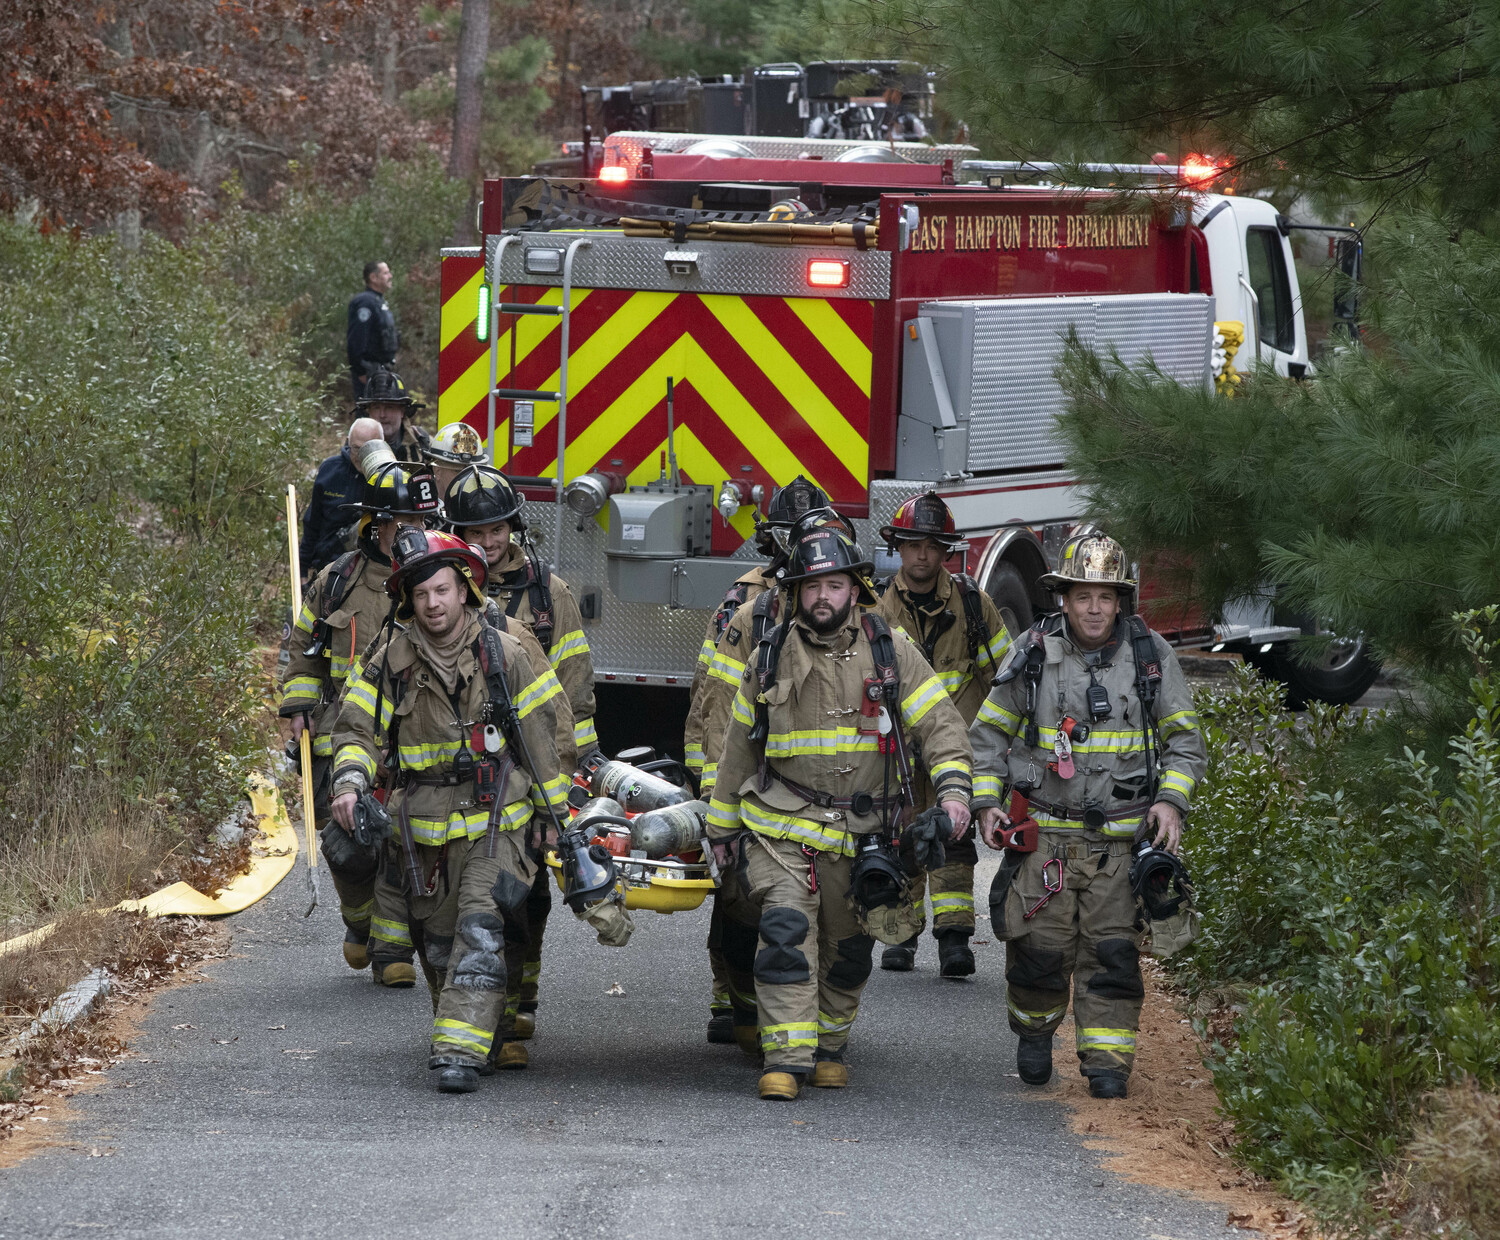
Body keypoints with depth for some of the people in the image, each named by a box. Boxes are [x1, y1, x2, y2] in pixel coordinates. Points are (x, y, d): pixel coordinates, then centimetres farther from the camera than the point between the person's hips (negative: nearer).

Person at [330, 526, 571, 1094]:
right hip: (421, 828, 3)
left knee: (480, 932, -18)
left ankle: (463, 1051, -23)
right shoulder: (390, 662, 1)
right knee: (437, 942, 12)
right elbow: (357, 730, 1)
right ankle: (456, 1025, 33)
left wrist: (556, 812, 7)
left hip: (493, 823, -3)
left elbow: (541, 738, 5)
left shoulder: (504, 655, -2)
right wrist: (350, 781, -19)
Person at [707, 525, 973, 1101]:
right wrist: (723, 826, 16)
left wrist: (953, 787, -21)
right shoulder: (771, 657, 4)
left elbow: (938, 722, -4)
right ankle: (787, 1056, -19)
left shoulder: (889, 649, 1)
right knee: (786, 932, -17)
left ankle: (828, 1046, 30)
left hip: (861, 831, 1)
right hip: (783, 825, -1)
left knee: (847, 947, 11)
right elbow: (740, 747, 14)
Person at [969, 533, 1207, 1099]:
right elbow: (989, 734, 11)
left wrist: (1171, 799, -6)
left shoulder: (1150, 655, 2)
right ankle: (1034, 1029, 26)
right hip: (1044, 833, 0)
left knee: (1112, 953, -4)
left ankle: (1107, 1062, 2)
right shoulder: (1034, 653, 1)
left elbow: (1186, 739, 9)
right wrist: (986, 801, 0)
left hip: (1120, 836, 0)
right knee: (1039, 948, -1)